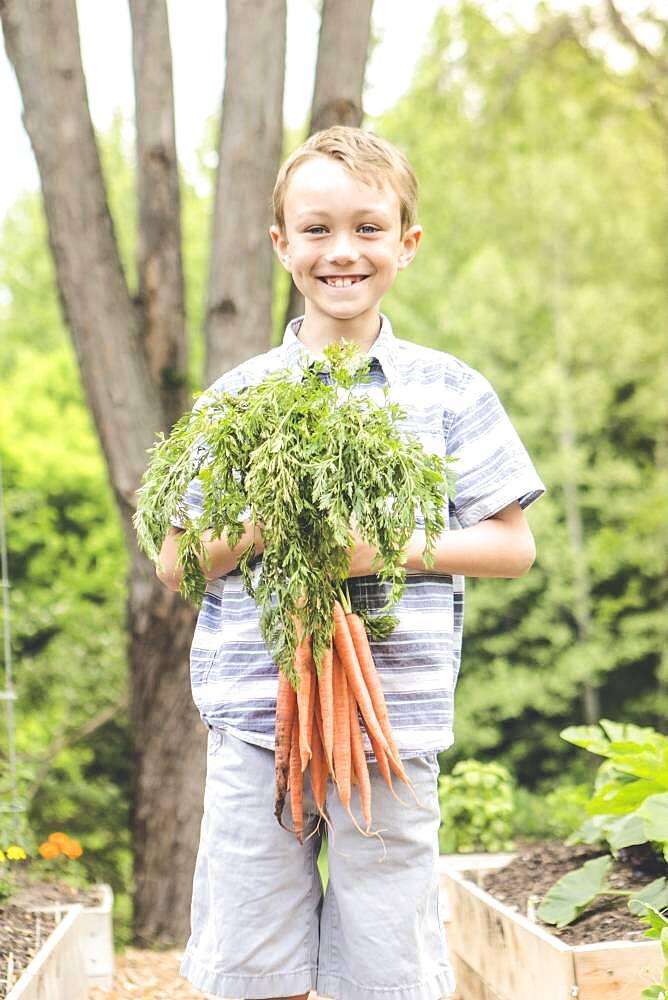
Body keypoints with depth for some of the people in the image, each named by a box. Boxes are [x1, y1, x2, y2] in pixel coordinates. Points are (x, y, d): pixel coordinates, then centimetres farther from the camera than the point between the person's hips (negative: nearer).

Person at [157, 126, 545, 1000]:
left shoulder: (449, 392, 3)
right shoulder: (235, 398, 6)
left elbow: (513, 545, 4)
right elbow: (176, 565, 8)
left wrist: (395, 547, -11)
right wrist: (260, 528, -11)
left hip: (396, 720, -1)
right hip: (254, 715, 1)